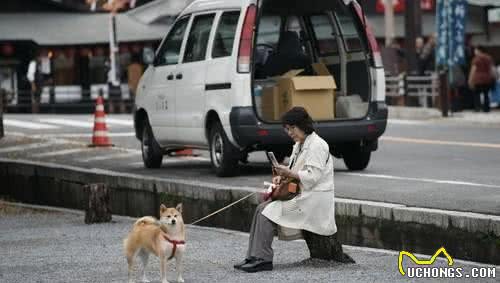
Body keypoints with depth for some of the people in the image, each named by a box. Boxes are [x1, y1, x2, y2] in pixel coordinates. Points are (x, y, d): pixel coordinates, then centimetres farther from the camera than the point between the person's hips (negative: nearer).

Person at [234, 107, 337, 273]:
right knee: (262, 208, -4)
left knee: (269, 212, -19)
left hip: (313, 199, -10)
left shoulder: (316, 145, -12)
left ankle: (263, 259, -15)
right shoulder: (299, 145, 18)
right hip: (299, 194, 10)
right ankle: (254, 257, -7)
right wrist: (282, 176, 3)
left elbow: (313, 176, -20)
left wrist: (288, 173, -22)